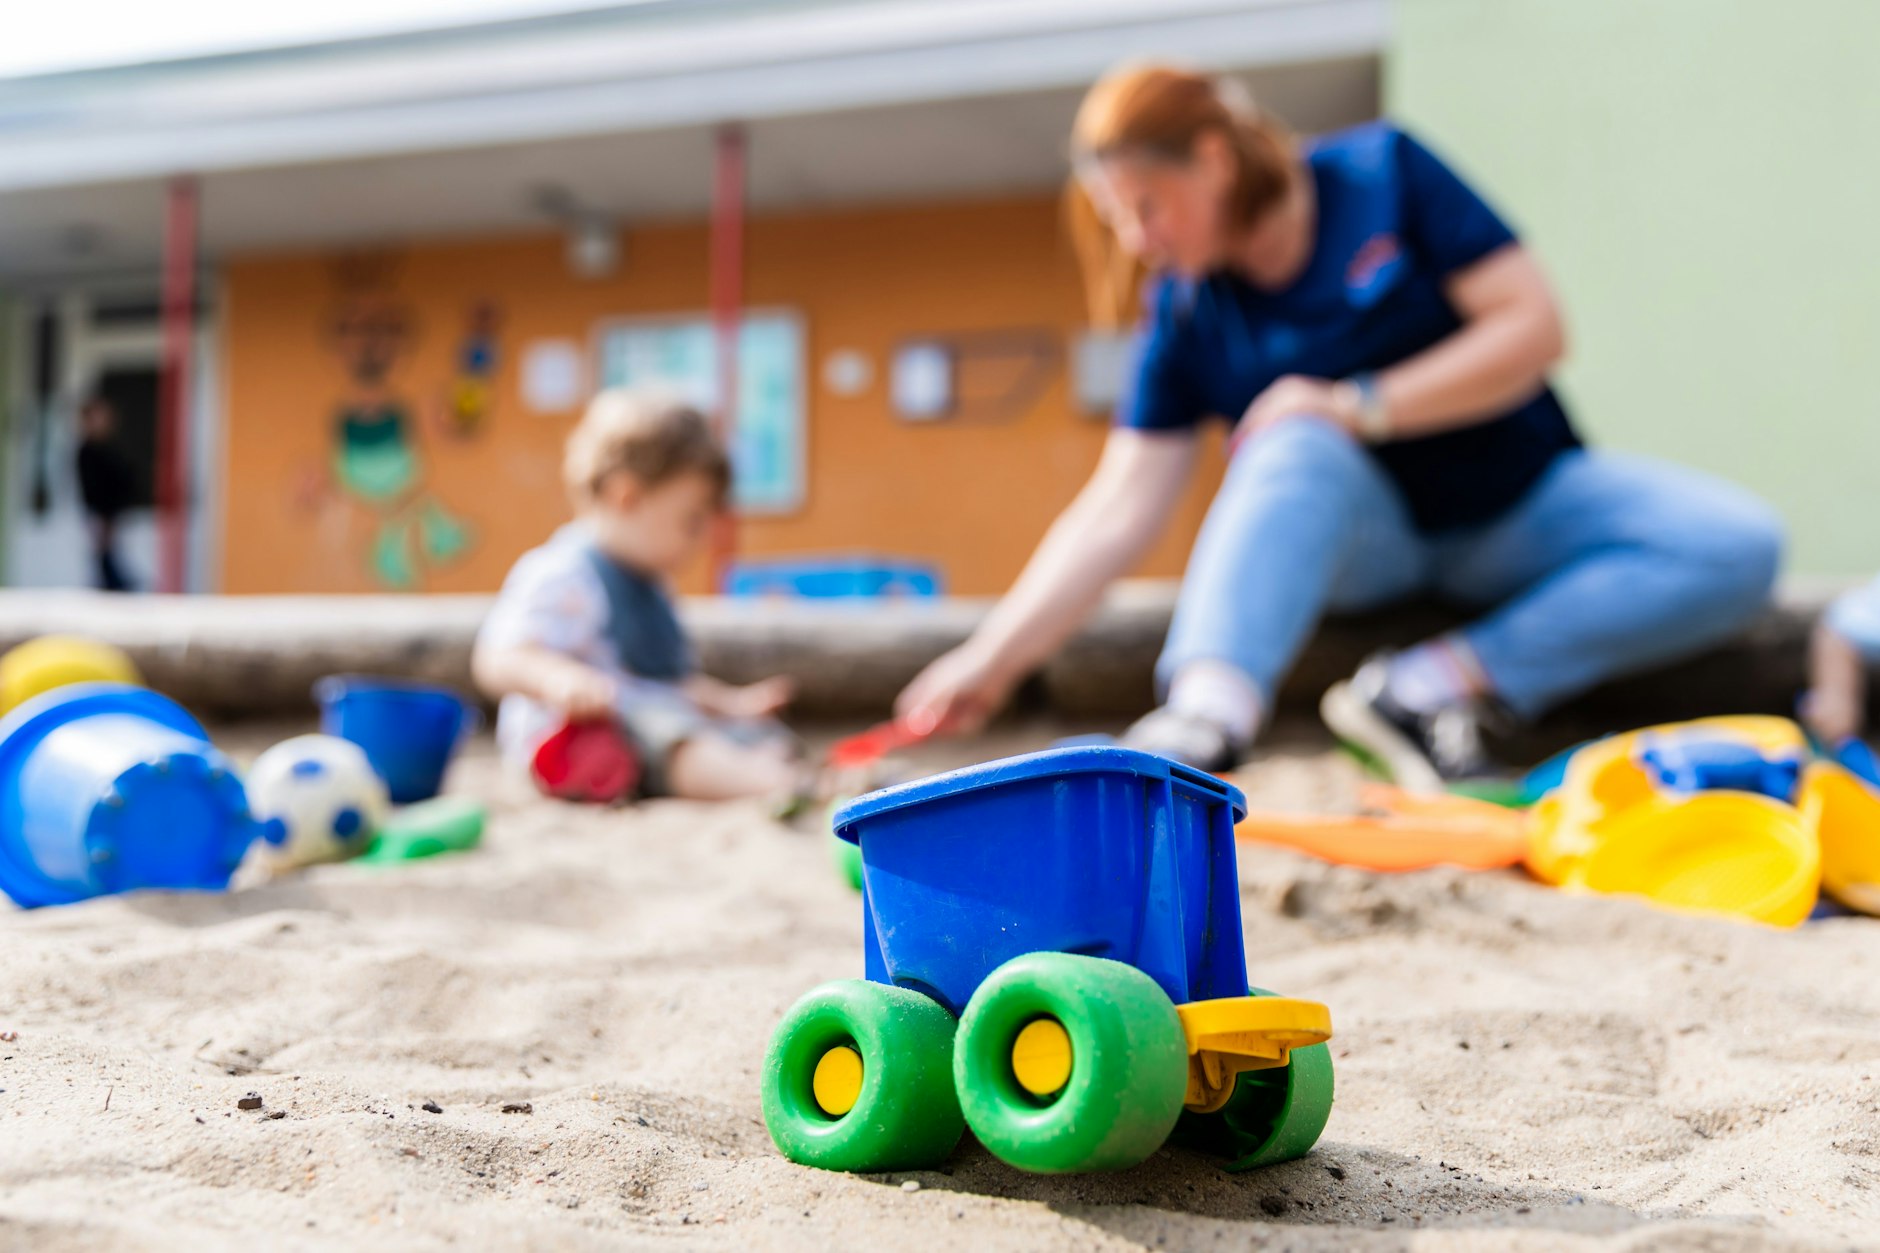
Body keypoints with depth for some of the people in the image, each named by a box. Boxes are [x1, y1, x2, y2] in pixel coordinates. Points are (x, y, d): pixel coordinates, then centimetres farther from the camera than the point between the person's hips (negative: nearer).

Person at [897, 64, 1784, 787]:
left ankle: (1440, 683, -31)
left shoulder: (1383, 173, -12)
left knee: (1739, 547, -24)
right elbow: (1119, 509, -13)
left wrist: (1367, 405, -24)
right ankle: (1206, 713, -55)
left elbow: (1534, 327, -15)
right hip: (1357, 534, -1)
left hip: (1513, 504, 1)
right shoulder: (1186, 316, -8)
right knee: (1298, 447, -36)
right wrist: (994, 659, -21)